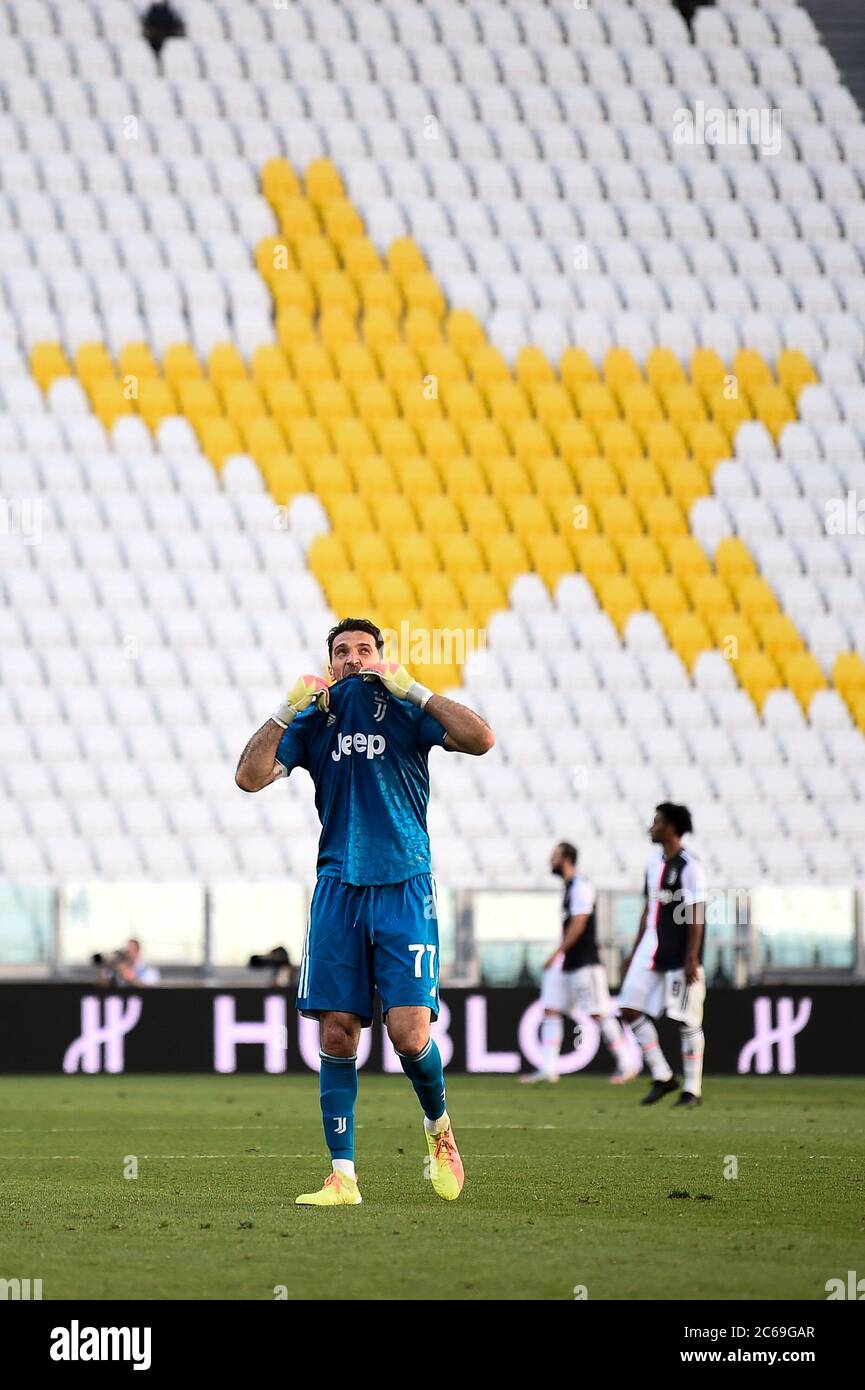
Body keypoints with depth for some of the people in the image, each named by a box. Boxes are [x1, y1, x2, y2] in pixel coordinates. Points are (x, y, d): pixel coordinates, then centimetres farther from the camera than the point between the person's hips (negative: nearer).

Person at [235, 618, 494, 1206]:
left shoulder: (405, 711, 3)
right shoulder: (314, 720, 10)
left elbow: (480, 739, -13)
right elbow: (251, 777, 1)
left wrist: (413, 690, -13)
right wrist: (287, 710, -7)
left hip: (404, 886, -3)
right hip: (339, 887, 3)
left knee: (409, 1033, -11)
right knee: (338, 1034, -2)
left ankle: (439, 1125, 19)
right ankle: (343, 1176, 2)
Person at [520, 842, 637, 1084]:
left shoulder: (580, 886, -13)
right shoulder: (569, 887, 16)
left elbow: (578, 925, -20)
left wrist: (558, 953, -21)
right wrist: (560, 956, 22)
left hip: (584, 962, -10)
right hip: (565, 963, 10)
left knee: (600, 1013, -5)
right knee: (551, 1010, 3)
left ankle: (625, 1065, 2)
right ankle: (548, 1069, 1)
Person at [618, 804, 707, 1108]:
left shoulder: (689, 866, -11)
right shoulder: (654, 863, 12)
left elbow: (696, 914, -14)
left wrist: (691, 958, -19)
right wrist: (635, 952, 18)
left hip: (679, 956, -8)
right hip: (651, 951, 8)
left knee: (687, 1021, -2)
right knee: (631, 1009, 0)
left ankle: (693, 1089, 7)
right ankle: (661, 1077, 9)